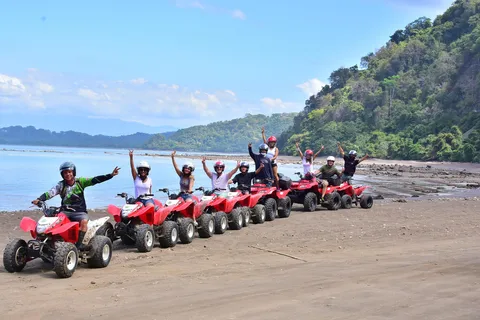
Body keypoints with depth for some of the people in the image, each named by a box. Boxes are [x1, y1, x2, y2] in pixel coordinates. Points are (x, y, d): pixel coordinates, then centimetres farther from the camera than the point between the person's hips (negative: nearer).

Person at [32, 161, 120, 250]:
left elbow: (95, 180, -9)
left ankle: (79, 244, -28)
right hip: (65, 211, 2)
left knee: (84, 221, -31)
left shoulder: (80, 182, 1)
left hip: (80, 211, -2)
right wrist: (39, 199, -29)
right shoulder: (61, 185, 4)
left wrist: (111, 175, -21)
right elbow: (50, 193, -10)